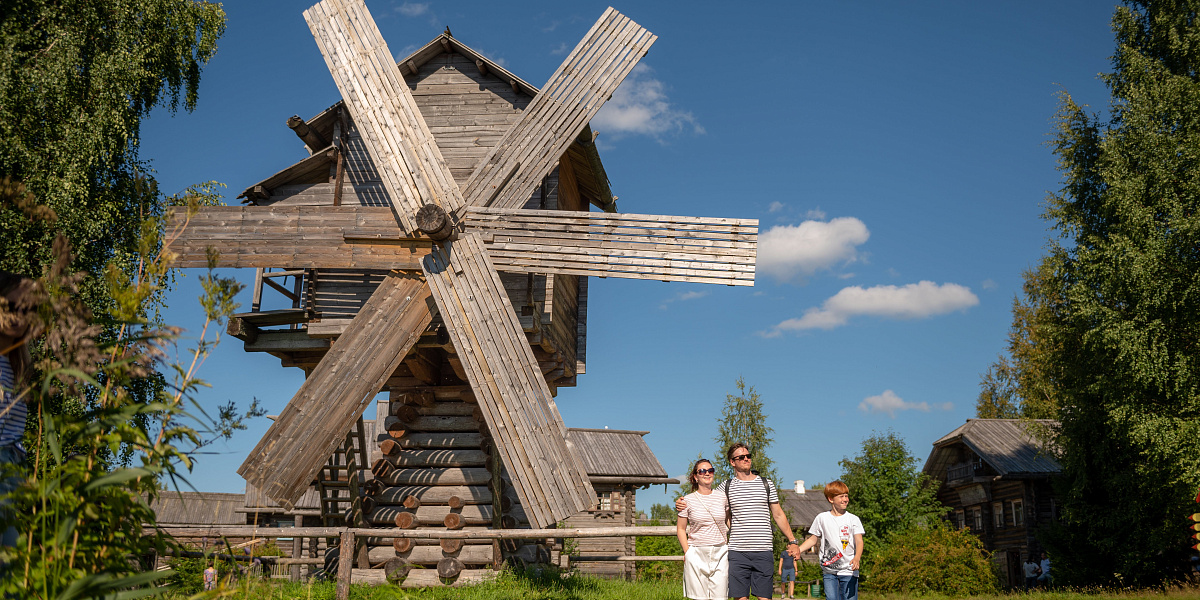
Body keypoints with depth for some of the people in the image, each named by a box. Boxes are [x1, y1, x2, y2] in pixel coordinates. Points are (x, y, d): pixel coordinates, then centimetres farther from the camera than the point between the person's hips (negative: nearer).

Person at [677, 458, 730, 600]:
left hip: (720, 552, 2)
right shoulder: (688, 500, 1)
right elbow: (680, 529, 6)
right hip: (696, 552, -2)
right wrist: (687, 552, -4)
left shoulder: (722, 496, 8)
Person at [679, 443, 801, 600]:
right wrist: (683, 505, -3)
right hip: (737, 552, 0)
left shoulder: (766, 484, 10)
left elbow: (778, 515, 15)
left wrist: (792, 541, 10)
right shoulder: (726, 486, 8)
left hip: (763, 552, 0)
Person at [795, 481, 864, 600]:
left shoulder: (853, 519, 3)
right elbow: (813, 539, 14)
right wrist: (798, 549, -1)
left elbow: (859, 541, -6)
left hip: (849, 571, -1)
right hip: (829, 571, 1)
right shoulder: (822, 518, 7)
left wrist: (857, 558, -26)